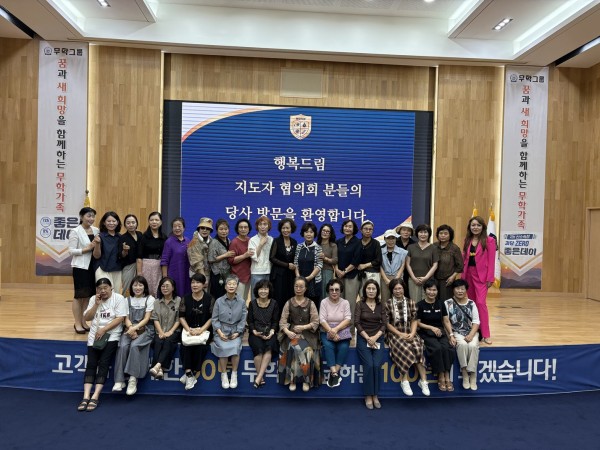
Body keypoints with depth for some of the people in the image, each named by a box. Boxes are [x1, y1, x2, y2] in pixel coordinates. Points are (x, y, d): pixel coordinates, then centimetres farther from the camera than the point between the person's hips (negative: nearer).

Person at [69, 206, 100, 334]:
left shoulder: (96, 230, 7)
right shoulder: (76, 232, -8)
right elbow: (71, 251, -11)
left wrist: (98, 244, -7)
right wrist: (87, 248, -18)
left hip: (93, 266, 5)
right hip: (80, 266, -5)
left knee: (88, 295, 9)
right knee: (79, 295, 2)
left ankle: (83, 321, 21)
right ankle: (77, 323, 12)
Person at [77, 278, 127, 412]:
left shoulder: (119, 298, -4)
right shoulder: (93, 299, 11)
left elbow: (120, 319, -10)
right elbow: (87, 318, 5)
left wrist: (104, 329, -16)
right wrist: (96, 304, -7)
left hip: (111, 335, -4)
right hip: (95, 335, 4)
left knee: (103, 363, -15)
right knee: (91, 364, -9)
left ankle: (95, 397, -16)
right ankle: (86, 397, -13)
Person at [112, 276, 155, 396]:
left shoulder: (150, 299, 4)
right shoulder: (128, 300, 15)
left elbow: (147, 318, -3)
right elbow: (126, 318, 5)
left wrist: (135, 328, -18)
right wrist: (131, 328, -15)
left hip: (145, 329, -3)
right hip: (130, 329, 3)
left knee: (134, 345, -30)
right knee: (123, 346, -26)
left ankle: (133, 378, -26)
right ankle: (119, 380, -25)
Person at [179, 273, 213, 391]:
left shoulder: (209, 299, 0)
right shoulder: (186, 298, 6)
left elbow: (212, 317, -3)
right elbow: (181, 317, 3)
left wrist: (201, 329, -16)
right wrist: (189, 329, -13)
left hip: (204, 329, -2)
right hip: (188, 329, 2)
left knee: (201, 345, -28)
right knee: (185, 344, -27)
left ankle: (190, 374, -13)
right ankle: (189, 374, -21)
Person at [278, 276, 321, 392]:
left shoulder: (310, 303, 7)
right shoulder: (289, 303, 9)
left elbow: (315, 322, 2)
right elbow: (282, 321, 2)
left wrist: (303, 327, -13)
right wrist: (287, 332, -17)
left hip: (307, 333, 0)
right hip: (292, 333, 0)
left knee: (307, 350, -30)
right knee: (295, 348, -31)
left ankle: (306, 380, -15)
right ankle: (292, 380, -19)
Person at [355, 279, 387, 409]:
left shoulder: (381, 305, 9)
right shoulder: (360, 304, 1)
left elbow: (384, 323, 2)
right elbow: (357, 323, -6)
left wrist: (375, 337, -11)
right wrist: (367, 338, -13)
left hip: (378, 339, 2)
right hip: (363, 339, -2)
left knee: (377, 365, -18)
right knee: (369, 365, -20)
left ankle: (375, 395, -3)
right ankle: (368, 396, -5)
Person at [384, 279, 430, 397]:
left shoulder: (411, 302, 10)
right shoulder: (387, 303, 0)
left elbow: (414, 320, 7)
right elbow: (387, 323, -2)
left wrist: (412, 333, -10)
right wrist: (400, 334, -11)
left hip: (409, 333, 2)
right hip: (394, 334, -2)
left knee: (417, 348, -28)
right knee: (405, 348, -31)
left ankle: (423, 380, -20)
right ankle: (405, 381, -21)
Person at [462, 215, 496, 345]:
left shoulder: (489, 241, -5)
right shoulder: (467, 240, 10)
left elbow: (491, 261, -6)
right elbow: (464, 258, 11)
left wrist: (490, 278, -10)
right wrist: (463, 275, 5)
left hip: (481, 275, -5)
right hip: (468, 274, 5)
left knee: (481, 302, -10)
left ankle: (486, 334, -4)